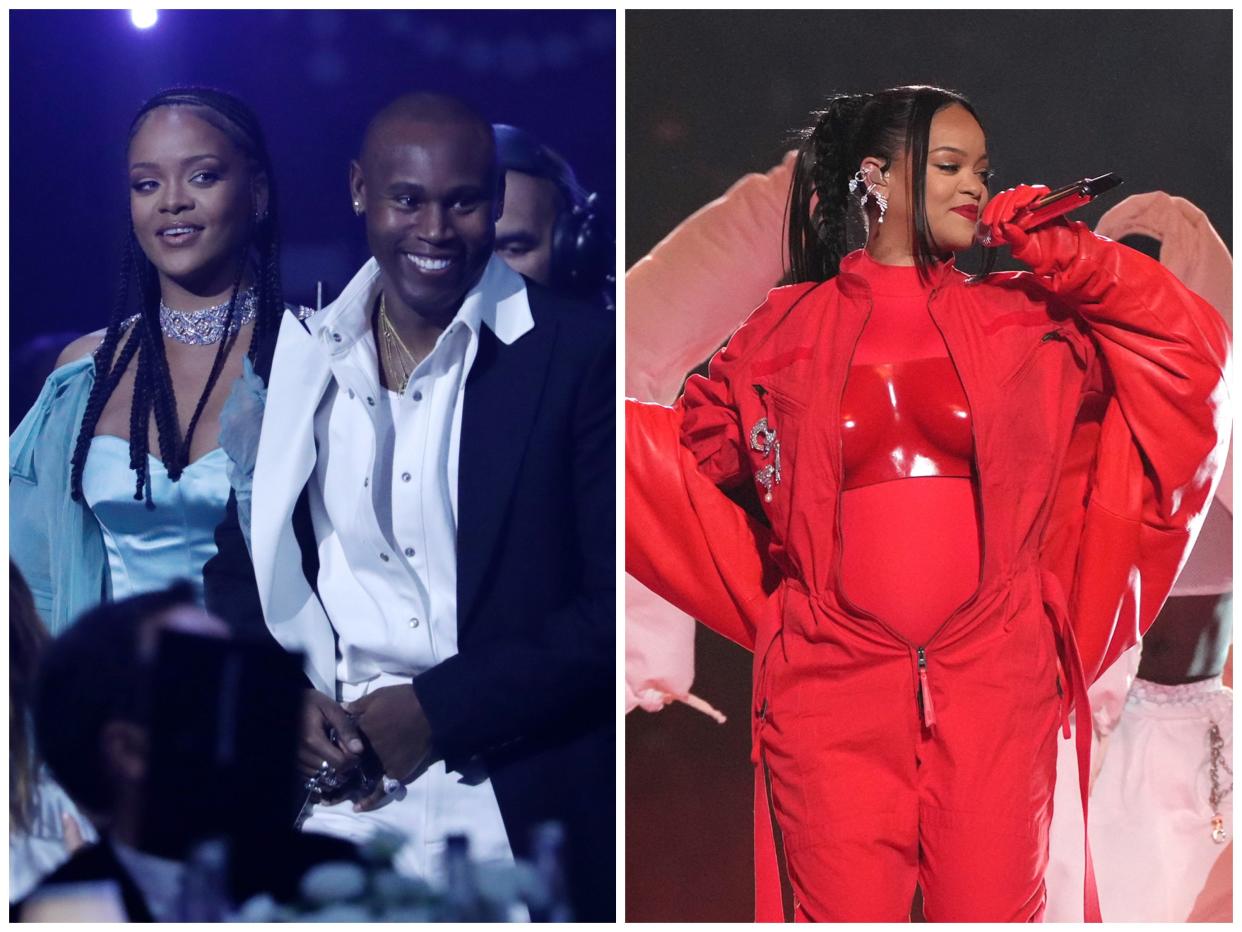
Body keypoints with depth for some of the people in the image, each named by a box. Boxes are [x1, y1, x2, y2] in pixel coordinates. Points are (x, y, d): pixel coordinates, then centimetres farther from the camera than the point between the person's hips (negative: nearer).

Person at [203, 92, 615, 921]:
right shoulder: (298, 356, 7)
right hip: (331, 795, 3)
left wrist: (439, 711, -13)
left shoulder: (580, 355, -4)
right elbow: (241, 561, 13)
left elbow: (616, 606, -7)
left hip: (520, 813, -2)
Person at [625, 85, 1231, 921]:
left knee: (995, 908, 1)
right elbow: (694, 448, 14)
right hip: (832, 688, -1)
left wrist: (1055, 252, 2)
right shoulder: (788, 331, 8)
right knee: (848, 911, -3)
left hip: (996, 683, 1)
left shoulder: (1025, 322, 11)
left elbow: (1190, 348, 7)